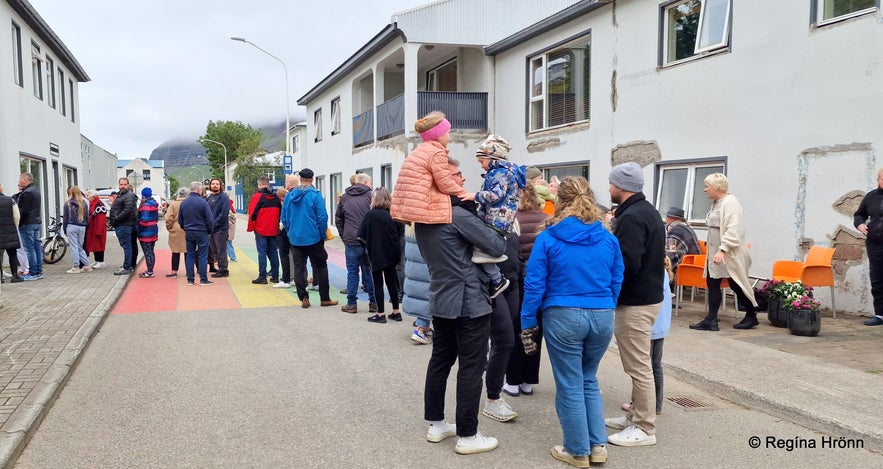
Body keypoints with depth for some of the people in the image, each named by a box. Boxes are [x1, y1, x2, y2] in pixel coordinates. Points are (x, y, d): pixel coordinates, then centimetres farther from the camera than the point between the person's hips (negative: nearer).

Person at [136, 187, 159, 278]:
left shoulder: (145, 205, -17)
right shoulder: (154, 204, 11)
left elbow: (144, 219, -24)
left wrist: (138, 228, -13)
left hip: (146, 232, -9)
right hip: (154, 230, 9)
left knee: (147, 253, -6)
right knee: (151, 252, 15)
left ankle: (149, 272, -5)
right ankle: (150, 270, 22)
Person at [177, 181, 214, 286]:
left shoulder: (183, 202, 4)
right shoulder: (202, 202, -13)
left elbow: (180, 220, 11)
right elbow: (209, 219, -12)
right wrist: (210, 230, 4)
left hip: (188, 233, 5)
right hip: (201, 233, -5)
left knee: (189, 256, 10)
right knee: (202, 256, 0)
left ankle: (190, 279, 12)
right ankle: (203, 279, 1)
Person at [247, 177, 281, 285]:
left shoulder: (258, 196, -9)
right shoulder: (275, 197, 7)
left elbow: (252, 213, -12)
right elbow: (280, 212, 12)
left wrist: (250, 227, -2)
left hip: (261, 230, -5)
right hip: (273, 230, 5)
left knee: (262, 252, -3)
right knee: (273, 252, 11)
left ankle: (262, 277, -5)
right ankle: (275, 276, 12)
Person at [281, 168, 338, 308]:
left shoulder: (290, 195, 4)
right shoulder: (315, 194, -9)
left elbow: (284, 218, 8)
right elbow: (322, 217, -13)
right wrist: (323, 234, -2)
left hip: (295, 238, 4)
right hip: (313, 238, -3)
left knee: (299, 268, 8)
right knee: (321, 267, 7)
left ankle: (303, 298, 6)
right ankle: (325, 298, 9)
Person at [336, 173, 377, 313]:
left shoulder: (344, 197, 11)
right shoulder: (370, 195, 0)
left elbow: (338, 218, 13)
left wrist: (343, 236, 17)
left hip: (351, 240, 1)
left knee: (352, 271, 6)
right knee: (370, 271, 7)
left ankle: (351, 304, 8)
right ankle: (374, 303, 11)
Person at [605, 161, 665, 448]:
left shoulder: (631, 217, -20)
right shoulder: (648, 211, 14)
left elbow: (627, 264, -27)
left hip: (634, 302, -11)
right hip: (648, 294, 11)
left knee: (638, 367, -2)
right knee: (637, 363, 18)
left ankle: (644, 429, 7)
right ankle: (636, 416, 29)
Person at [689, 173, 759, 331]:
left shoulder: (730, 203, -17)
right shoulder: (716, 203, 13)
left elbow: (732, 231, -25)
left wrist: (723, 250, -29)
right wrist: (709, 244, 18)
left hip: (729, 254, -9)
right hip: (716, 252, 9)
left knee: (737, 285, 3)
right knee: (712, 284, 5)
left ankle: (752, 316, 20)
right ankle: (711, 320, 7)